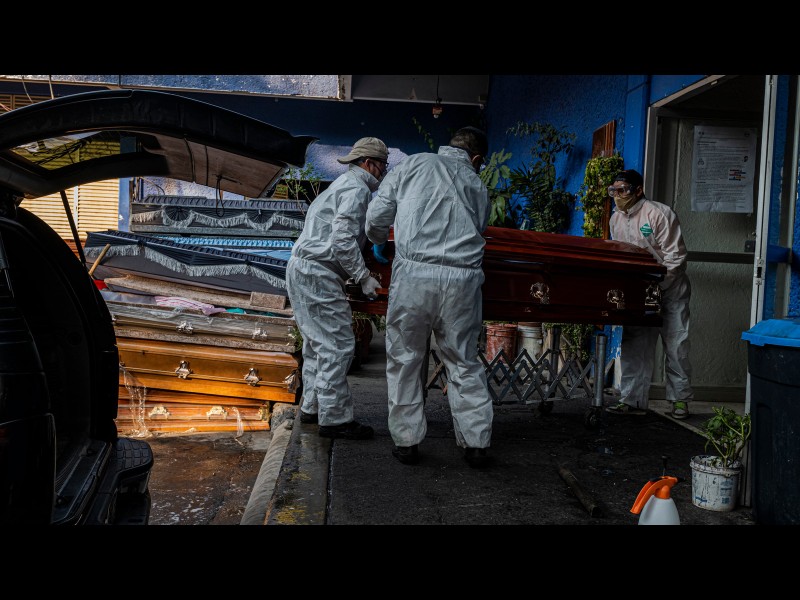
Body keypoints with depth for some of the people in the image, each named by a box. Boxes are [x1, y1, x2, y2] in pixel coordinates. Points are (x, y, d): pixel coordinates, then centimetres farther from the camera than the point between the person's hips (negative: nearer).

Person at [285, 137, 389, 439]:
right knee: (337, 344, -8)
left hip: (301, 269, 11)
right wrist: (364, 277, -16)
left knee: (317, 342, 17)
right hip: (318, 274, -11)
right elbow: (343, 240, -20)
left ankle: (312, 407, 25)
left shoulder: (341, 185, 22)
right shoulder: (356, 188, -10)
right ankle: (335, 418, -3)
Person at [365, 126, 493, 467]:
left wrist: (379, 241, 28)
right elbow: (476, 232, 17)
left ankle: (406, 442, 18)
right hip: (462, 278, 2)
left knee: (405, 359, 11)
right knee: (464, 363, 13)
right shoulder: (477, 186, 17)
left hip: (413, 274, -2)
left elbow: (376, 217, 8)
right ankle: (476, 444, 18)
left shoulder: (413, 164, 10)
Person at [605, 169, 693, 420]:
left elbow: (676, 257, -17)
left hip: (669, 289, -6)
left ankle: (680, 399, 14)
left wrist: (656, 286, -20)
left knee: (675, 346, 1)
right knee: (633, 347, 2)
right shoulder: (616, 219, 6)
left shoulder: (659, 213, -15)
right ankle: (632, 400, 8)